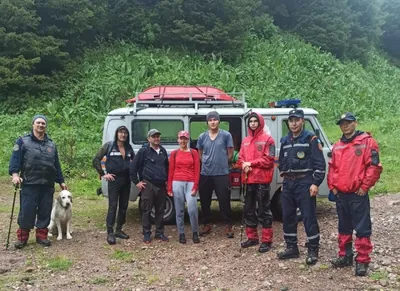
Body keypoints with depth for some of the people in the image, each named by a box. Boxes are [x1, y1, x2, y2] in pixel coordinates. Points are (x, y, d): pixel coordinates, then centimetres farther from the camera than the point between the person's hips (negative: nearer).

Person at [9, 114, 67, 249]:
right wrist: (15, 173, -23)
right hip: (29, 184, -4)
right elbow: (15, 159, -7)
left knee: (45, 212, 7)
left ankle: (41, 235, 18)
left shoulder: (51, 144, 16)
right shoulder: (23, 141, 3)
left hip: (47, 185, 4)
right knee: (26, 211, -2)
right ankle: (22, 237, 11)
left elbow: (56, 165, 19)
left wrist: (61, 181, 17)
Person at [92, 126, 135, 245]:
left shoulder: (129, 148, 9)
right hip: (114, 180, -5)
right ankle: (110, 233, -2)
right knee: (113, 206, -7)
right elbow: (96, 160, -2)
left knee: (123, 206, 10)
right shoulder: (109, 146, -4)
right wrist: (103, 174, -6)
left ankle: (119, 230, 22)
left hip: (126, 180, 5)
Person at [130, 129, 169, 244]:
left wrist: (167, 180, 16)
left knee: (160, 210, 10)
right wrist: (136, 182, -6)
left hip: (161, 185, 5)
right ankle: (146, 234, 9)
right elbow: (133, 167, -5)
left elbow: (167, 166, 22)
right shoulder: (144, 151, -4)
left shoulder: (163, 151, 12)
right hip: (148, 185, -5)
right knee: (146, 210, 0)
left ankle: (159, 233, 20)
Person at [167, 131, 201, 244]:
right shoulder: (174, 153, 8)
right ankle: (181, 234, 16)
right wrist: (169, 188, 4)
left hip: (190, 183, -1)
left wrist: (195, 186, -6)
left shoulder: (194, 153, 6)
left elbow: (197, 171, 3)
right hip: (177, 183, 1)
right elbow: (171, 171, 8)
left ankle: (195, 233, 7)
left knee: (192, 209, -10)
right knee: (179, 210, 5)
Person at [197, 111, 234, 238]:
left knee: (224, 201, -2)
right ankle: (206, 224, 23)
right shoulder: (202, 137, 6)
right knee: (205, 201, 10)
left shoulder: (226, 135, -3)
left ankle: (228, 225, 9)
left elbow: (230, 154, 2)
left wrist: (221, 164, 8)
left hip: (222, 174, -3)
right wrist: (208, 164, 11)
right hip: (205, 174, 3)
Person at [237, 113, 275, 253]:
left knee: (264, 210, -3)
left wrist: (251, 163, -13)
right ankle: (252, 237, 25)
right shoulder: (245, 140, 16)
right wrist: (244, 165, -8)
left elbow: (269, 159, -13)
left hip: (262, 180, -7)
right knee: (249, 209, 13)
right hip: (248, 179, 7)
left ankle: (266, 241, 5)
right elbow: (240, 158, 15)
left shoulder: (267, 139, -5)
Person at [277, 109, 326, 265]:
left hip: (305, 182, -7)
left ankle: (313, 250, 5)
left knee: (309, 217, -5)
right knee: (288, 216, 9)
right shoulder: (284, 141, 13)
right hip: (288, 183, 7)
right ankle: (291, 248, 21)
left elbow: (320, 163, -10)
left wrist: (316, 183, -16)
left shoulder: (311, 139, -6)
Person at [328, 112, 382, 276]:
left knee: (362, 229, -1)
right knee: (344, 228, 15)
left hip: (358, 194, -6)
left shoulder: (367, 142, -6)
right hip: (340, 194, 7)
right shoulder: (337, 147, 14)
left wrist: (364, 186, -13)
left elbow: (374, 166, -11)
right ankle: (345, 256, 26)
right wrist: (332, 186, 8)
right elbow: (332, 168, 19)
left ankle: (362, 261, 6)